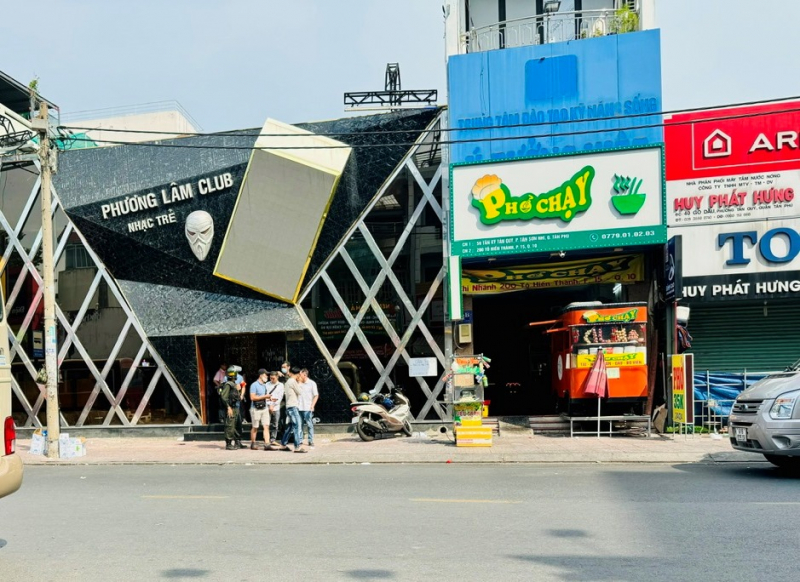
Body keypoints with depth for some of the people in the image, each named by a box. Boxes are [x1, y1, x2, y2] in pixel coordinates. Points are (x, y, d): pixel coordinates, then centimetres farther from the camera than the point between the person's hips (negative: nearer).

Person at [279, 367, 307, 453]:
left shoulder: (287, 382, 17)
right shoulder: (293, 381, -10)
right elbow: (300, 392, -8)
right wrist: (299, 384, 6)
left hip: (289, 406, 10)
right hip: (292, 406, -10)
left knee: (290, 426, 16)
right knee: (298, 425, -14)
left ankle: (283, 444, 21)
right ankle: (298, 446, -20)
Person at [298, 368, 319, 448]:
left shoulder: (312, 383, 0)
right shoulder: (299, 383, 12)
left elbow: (316, 395, -2)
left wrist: (312, 405, -12)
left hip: (307, 408, -4)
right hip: (299, 408, 4)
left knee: (309, 425, -2)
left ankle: (311, 442, 3)